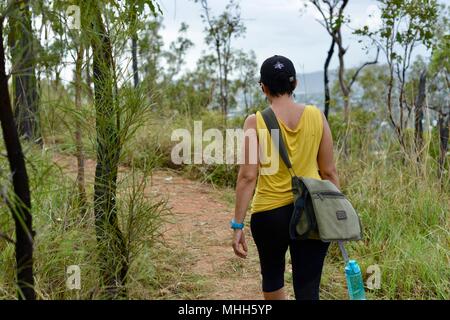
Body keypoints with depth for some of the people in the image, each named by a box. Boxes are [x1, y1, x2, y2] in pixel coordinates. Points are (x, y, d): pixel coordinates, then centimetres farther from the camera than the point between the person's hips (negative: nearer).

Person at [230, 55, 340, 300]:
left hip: (269, 213, -1)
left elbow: (248, 176, -11)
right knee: (308, 288, 6)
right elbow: (329, 172, 3)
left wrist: (238, 224, -5)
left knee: (272, 276, 24)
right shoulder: (316, 117, -1)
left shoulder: (256, 122, -8)